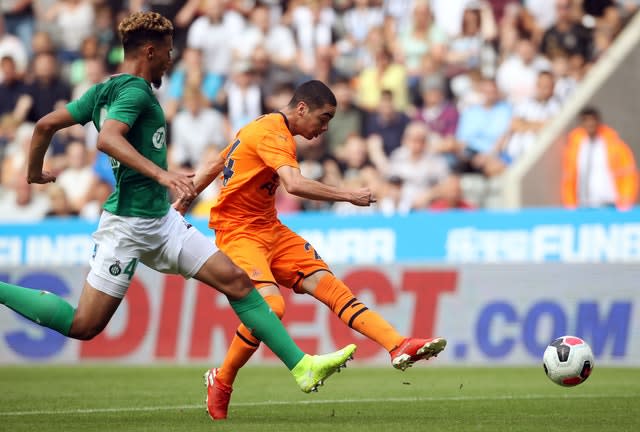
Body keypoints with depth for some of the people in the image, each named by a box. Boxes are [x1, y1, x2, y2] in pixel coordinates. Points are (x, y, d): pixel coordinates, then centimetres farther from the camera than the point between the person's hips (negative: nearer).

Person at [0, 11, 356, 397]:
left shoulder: (103, 91, 13)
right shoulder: (134, 90, -14)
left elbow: (46, 125, 15)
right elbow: (108, 138, -33)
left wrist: (35, 171, 30)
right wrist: (161, 175, -40)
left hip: (162, 221, 10)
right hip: (129, 223, -10)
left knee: (235, 280, 1)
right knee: (84, 325, -7)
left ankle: (303, 367, -1)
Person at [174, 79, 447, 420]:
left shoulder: (266, 127, 14)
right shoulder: (273, 134, -17)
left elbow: (215, 164, 23)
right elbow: (294, 184, -34)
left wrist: (184, 201, 31)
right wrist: (349, 196, -28)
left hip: (270, 229, 10)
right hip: (238, 232, -10)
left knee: (328, 283, -7)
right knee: (271, 305, -27)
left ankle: (399, 347, -19)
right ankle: (221, 381, -5)